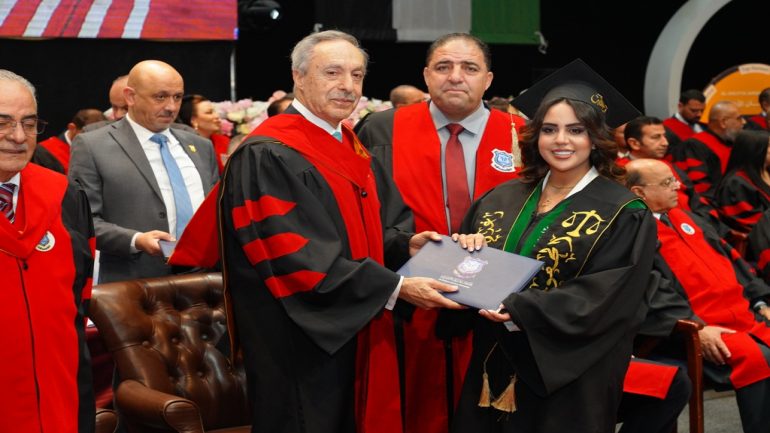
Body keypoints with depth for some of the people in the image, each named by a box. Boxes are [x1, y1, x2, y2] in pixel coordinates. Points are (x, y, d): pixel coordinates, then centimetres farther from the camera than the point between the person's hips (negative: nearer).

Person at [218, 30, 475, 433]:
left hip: (358, 334, 9)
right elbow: (296, 255, -24)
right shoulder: (267, 157, -17)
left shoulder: (353, 148, 11)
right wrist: (395, 288, -23)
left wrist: (405, 244, -7)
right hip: (302, 344, -8)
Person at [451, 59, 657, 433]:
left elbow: (601, 301, -16)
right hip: (492, 372, 5)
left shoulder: (623, 215, -7)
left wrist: (517, 310, -24)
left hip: (569, 385, -4)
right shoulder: (503, 199, 8)